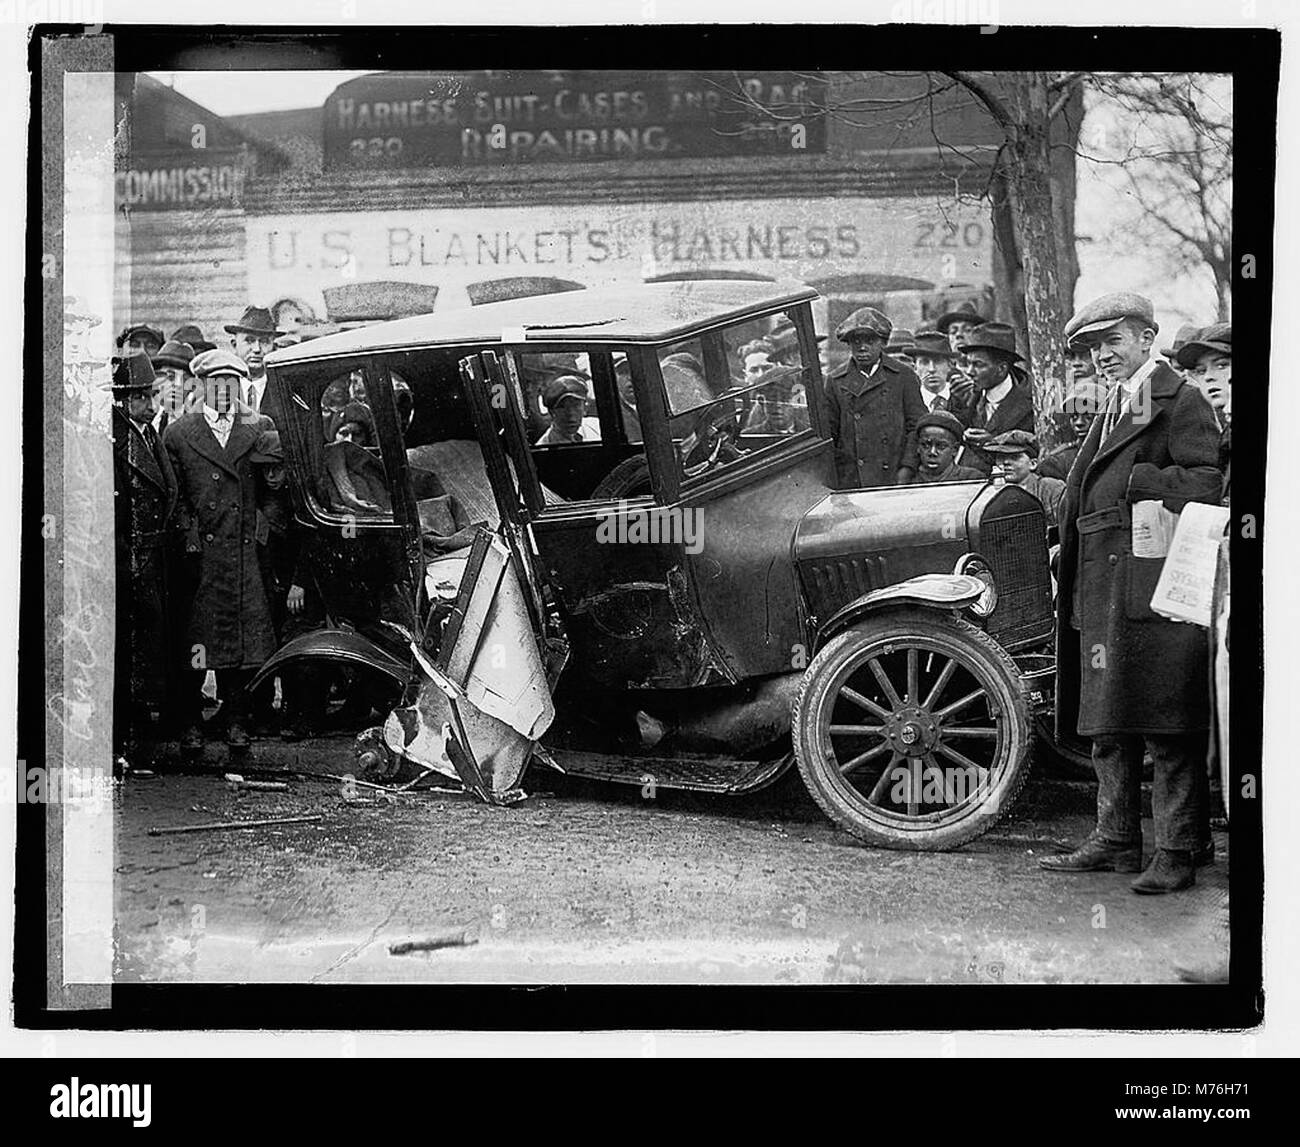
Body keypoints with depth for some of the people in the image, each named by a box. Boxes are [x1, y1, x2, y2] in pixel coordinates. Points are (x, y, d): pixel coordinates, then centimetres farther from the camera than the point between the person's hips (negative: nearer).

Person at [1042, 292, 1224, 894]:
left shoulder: (1182, 401, -4)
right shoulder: (1112, 410, 23)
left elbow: (1205, 486, -15)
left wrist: (1133, 478, -12)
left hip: (1155, 585, -9)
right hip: (1100, 587, 9)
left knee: (1168, 729, -5)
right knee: (1108, 724, 13)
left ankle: (1175, 854, 0)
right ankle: (1116, 840, 22)